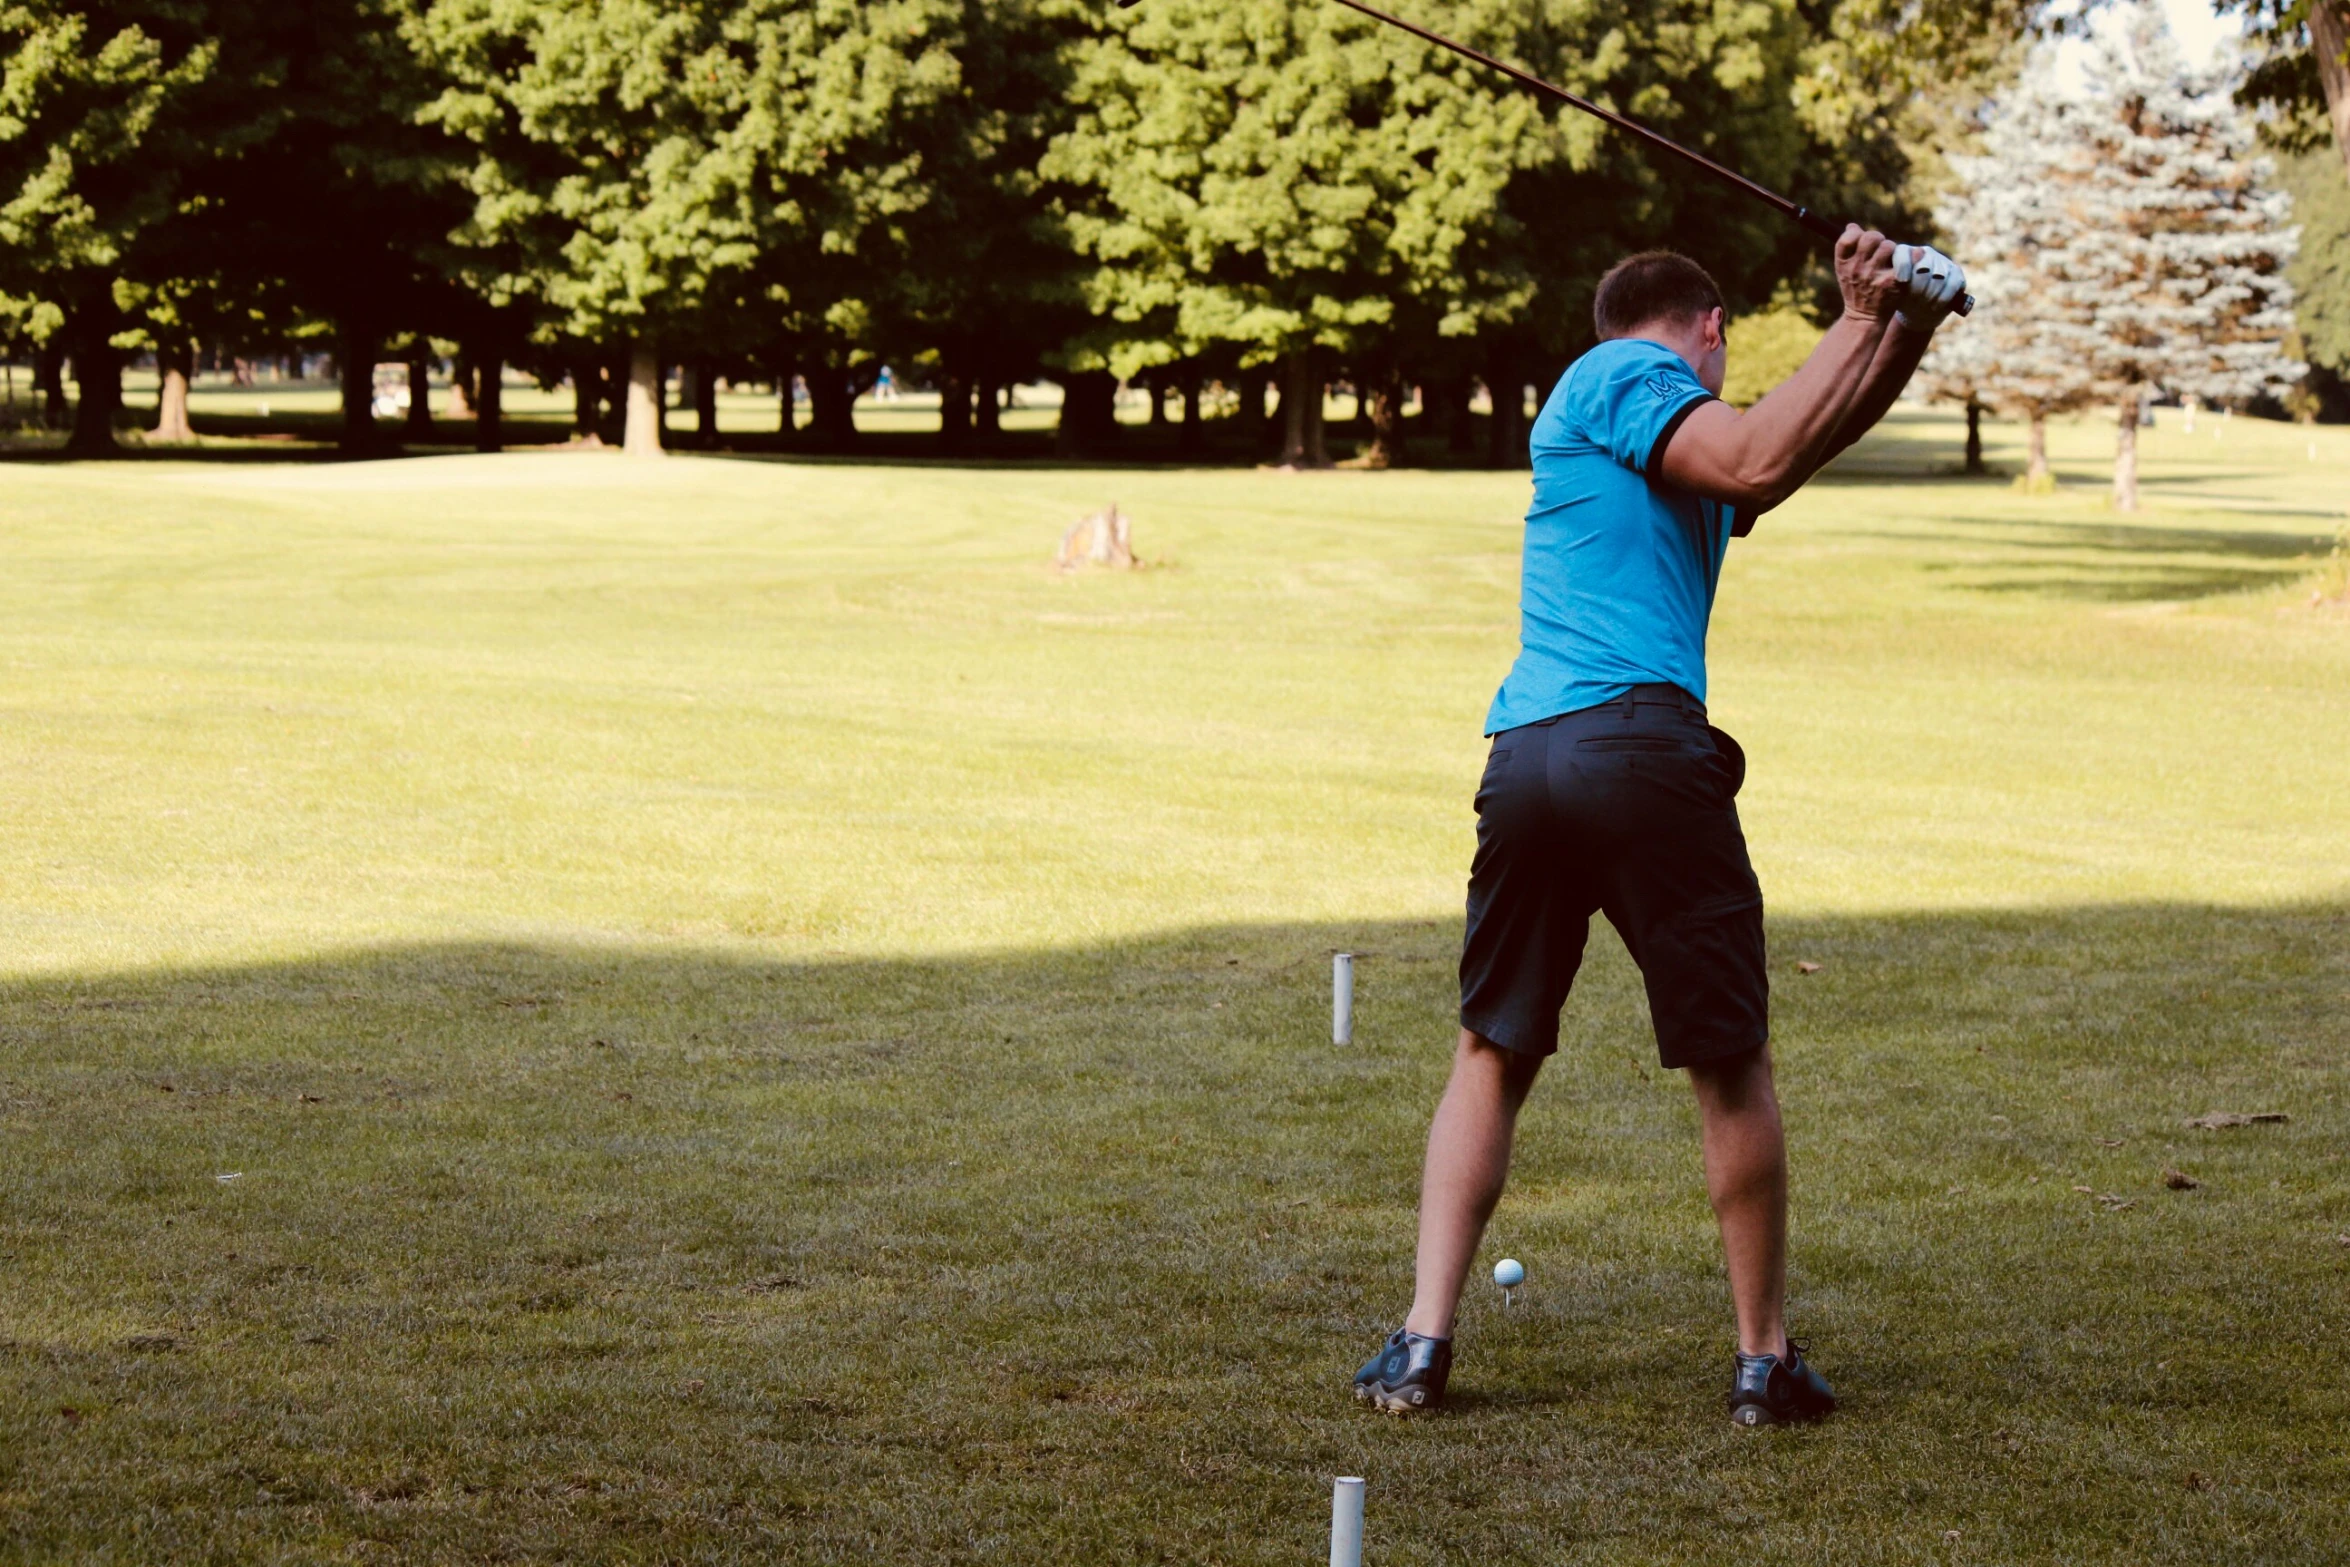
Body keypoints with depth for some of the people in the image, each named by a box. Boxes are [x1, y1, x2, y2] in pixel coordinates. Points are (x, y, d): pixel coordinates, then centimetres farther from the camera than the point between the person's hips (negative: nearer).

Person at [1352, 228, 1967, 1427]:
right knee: (1731, 1063, 5)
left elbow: (1811, 440, 31)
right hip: (1640, 740, -8)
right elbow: (1756, 460, -11)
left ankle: (1424, 1341, 4)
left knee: (1491, 1054, 13)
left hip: (1523, 752, 8)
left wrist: (1902, 332, 18)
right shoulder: (1622, 378, 4)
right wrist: (1859, 324, 0)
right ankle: (1765, 1360, 11)